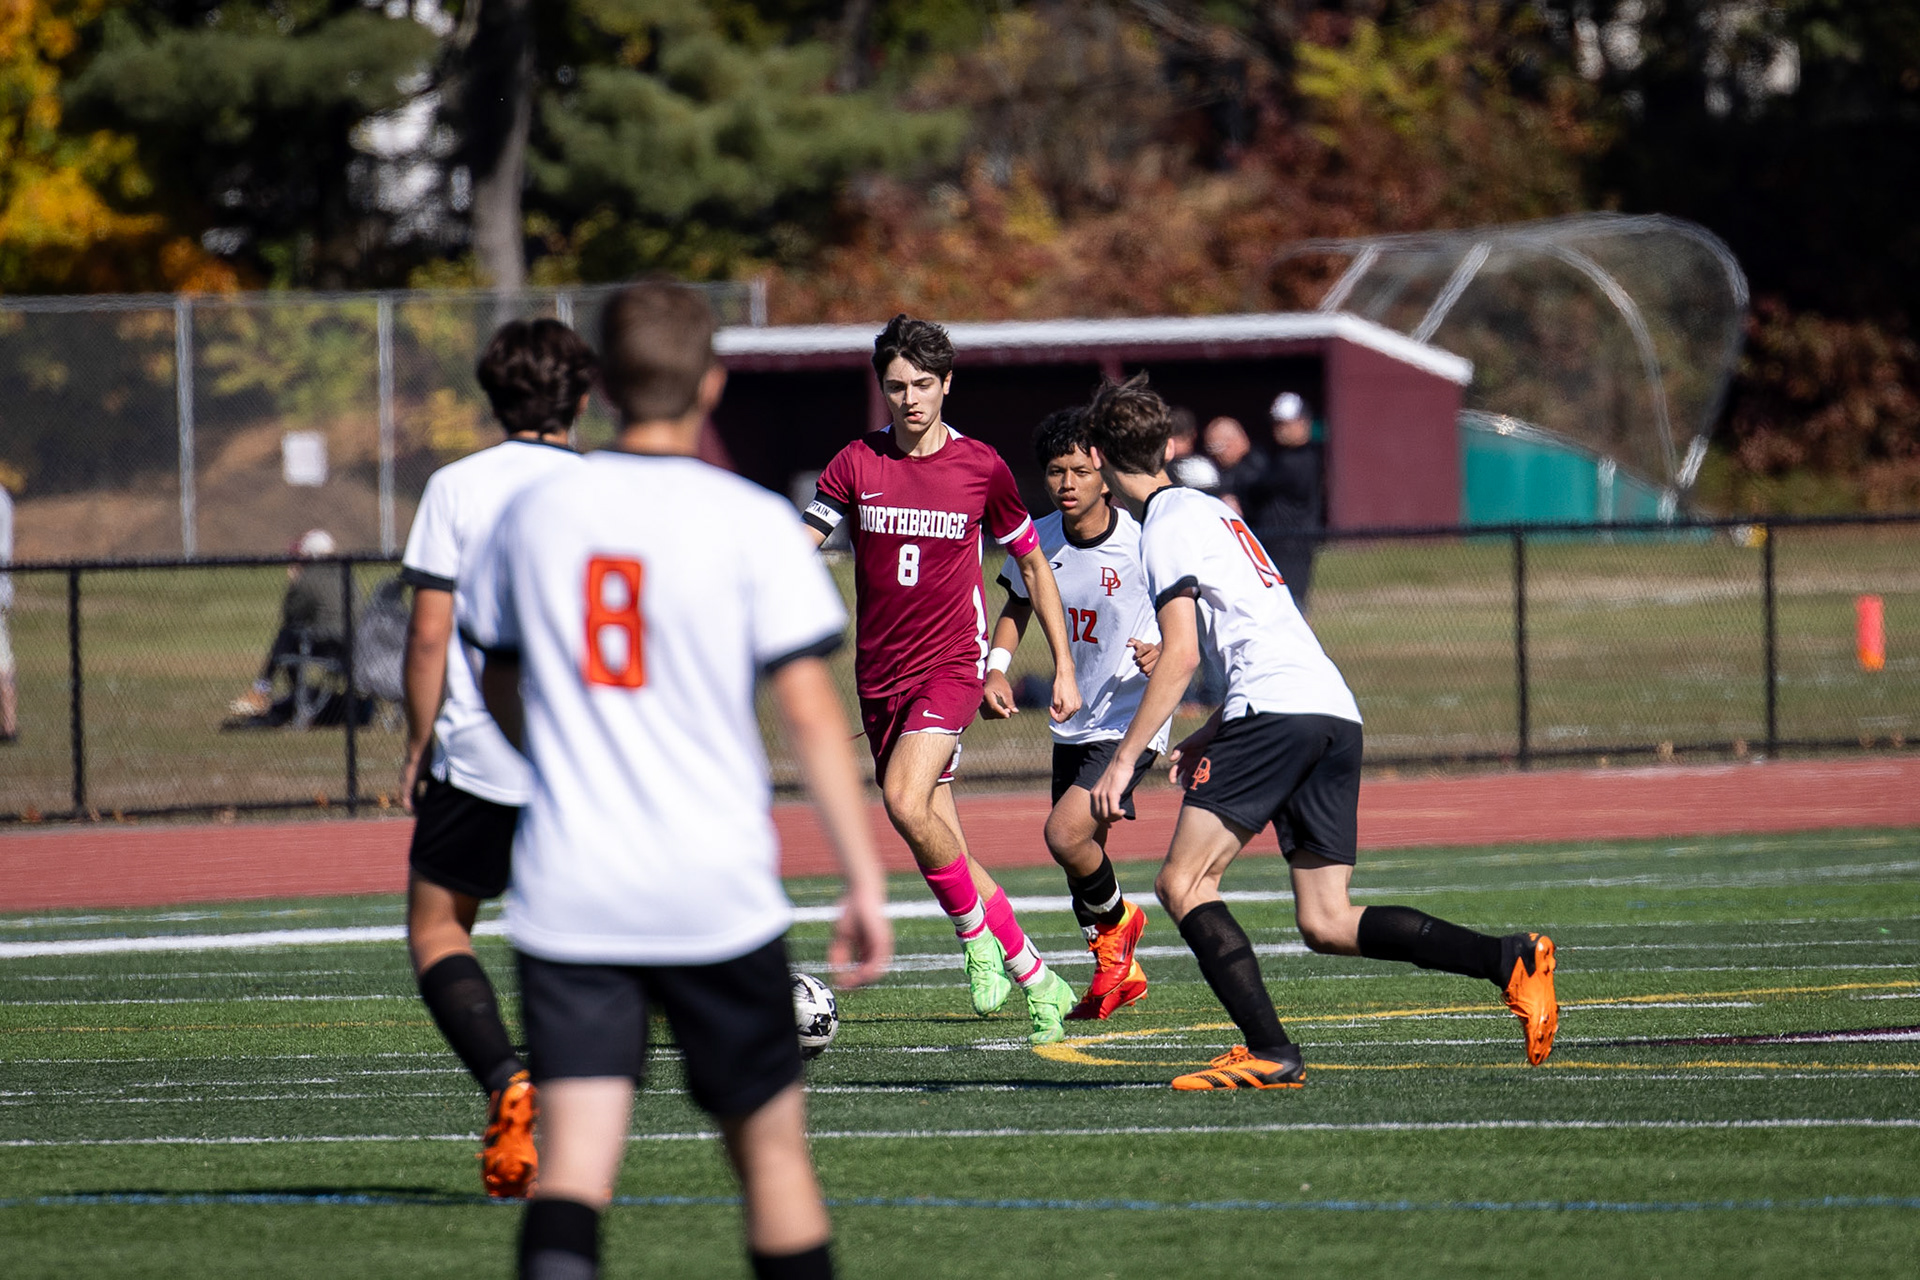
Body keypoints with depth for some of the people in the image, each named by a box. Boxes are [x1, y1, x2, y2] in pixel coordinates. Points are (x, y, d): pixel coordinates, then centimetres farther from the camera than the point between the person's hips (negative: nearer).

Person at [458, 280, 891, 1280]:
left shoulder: (538, 511, 5)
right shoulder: (752, 522, -5)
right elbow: (810, 711, -9)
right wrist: (864, 874, -4)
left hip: (566, 894, 2)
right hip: (716, 894, -2)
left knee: (575, 1156, -6)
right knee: (770, 1145, 13)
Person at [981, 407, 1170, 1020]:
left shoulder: (1142, 544, -17)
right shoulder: (1037, 541, -3)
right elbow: (1017, 605, 17)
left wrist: (1163, 653, -29)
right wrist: (996, 667, 1)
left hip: (1131, 720, -6)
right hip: (1073, 722, 6)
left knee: (1065, 835, -20)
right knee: (1081, 856, 13)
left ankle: (1117, 920, 10)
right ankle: (1117, 970, 35)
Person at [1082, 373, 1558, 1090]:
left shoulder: (1167, 525, -1)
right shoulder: (1207, 508, 27)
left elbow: (1182, 655, -11)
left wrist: (1124, 758, -10)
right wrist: (1209, 736, 33)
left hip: (1276, 710, -9)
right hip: (1336, 713, 9)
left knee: (1182, 885, -7)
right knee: (1326, 924, 5)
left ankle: (1269, 1053, -19)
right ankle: (1511, 960, -8)